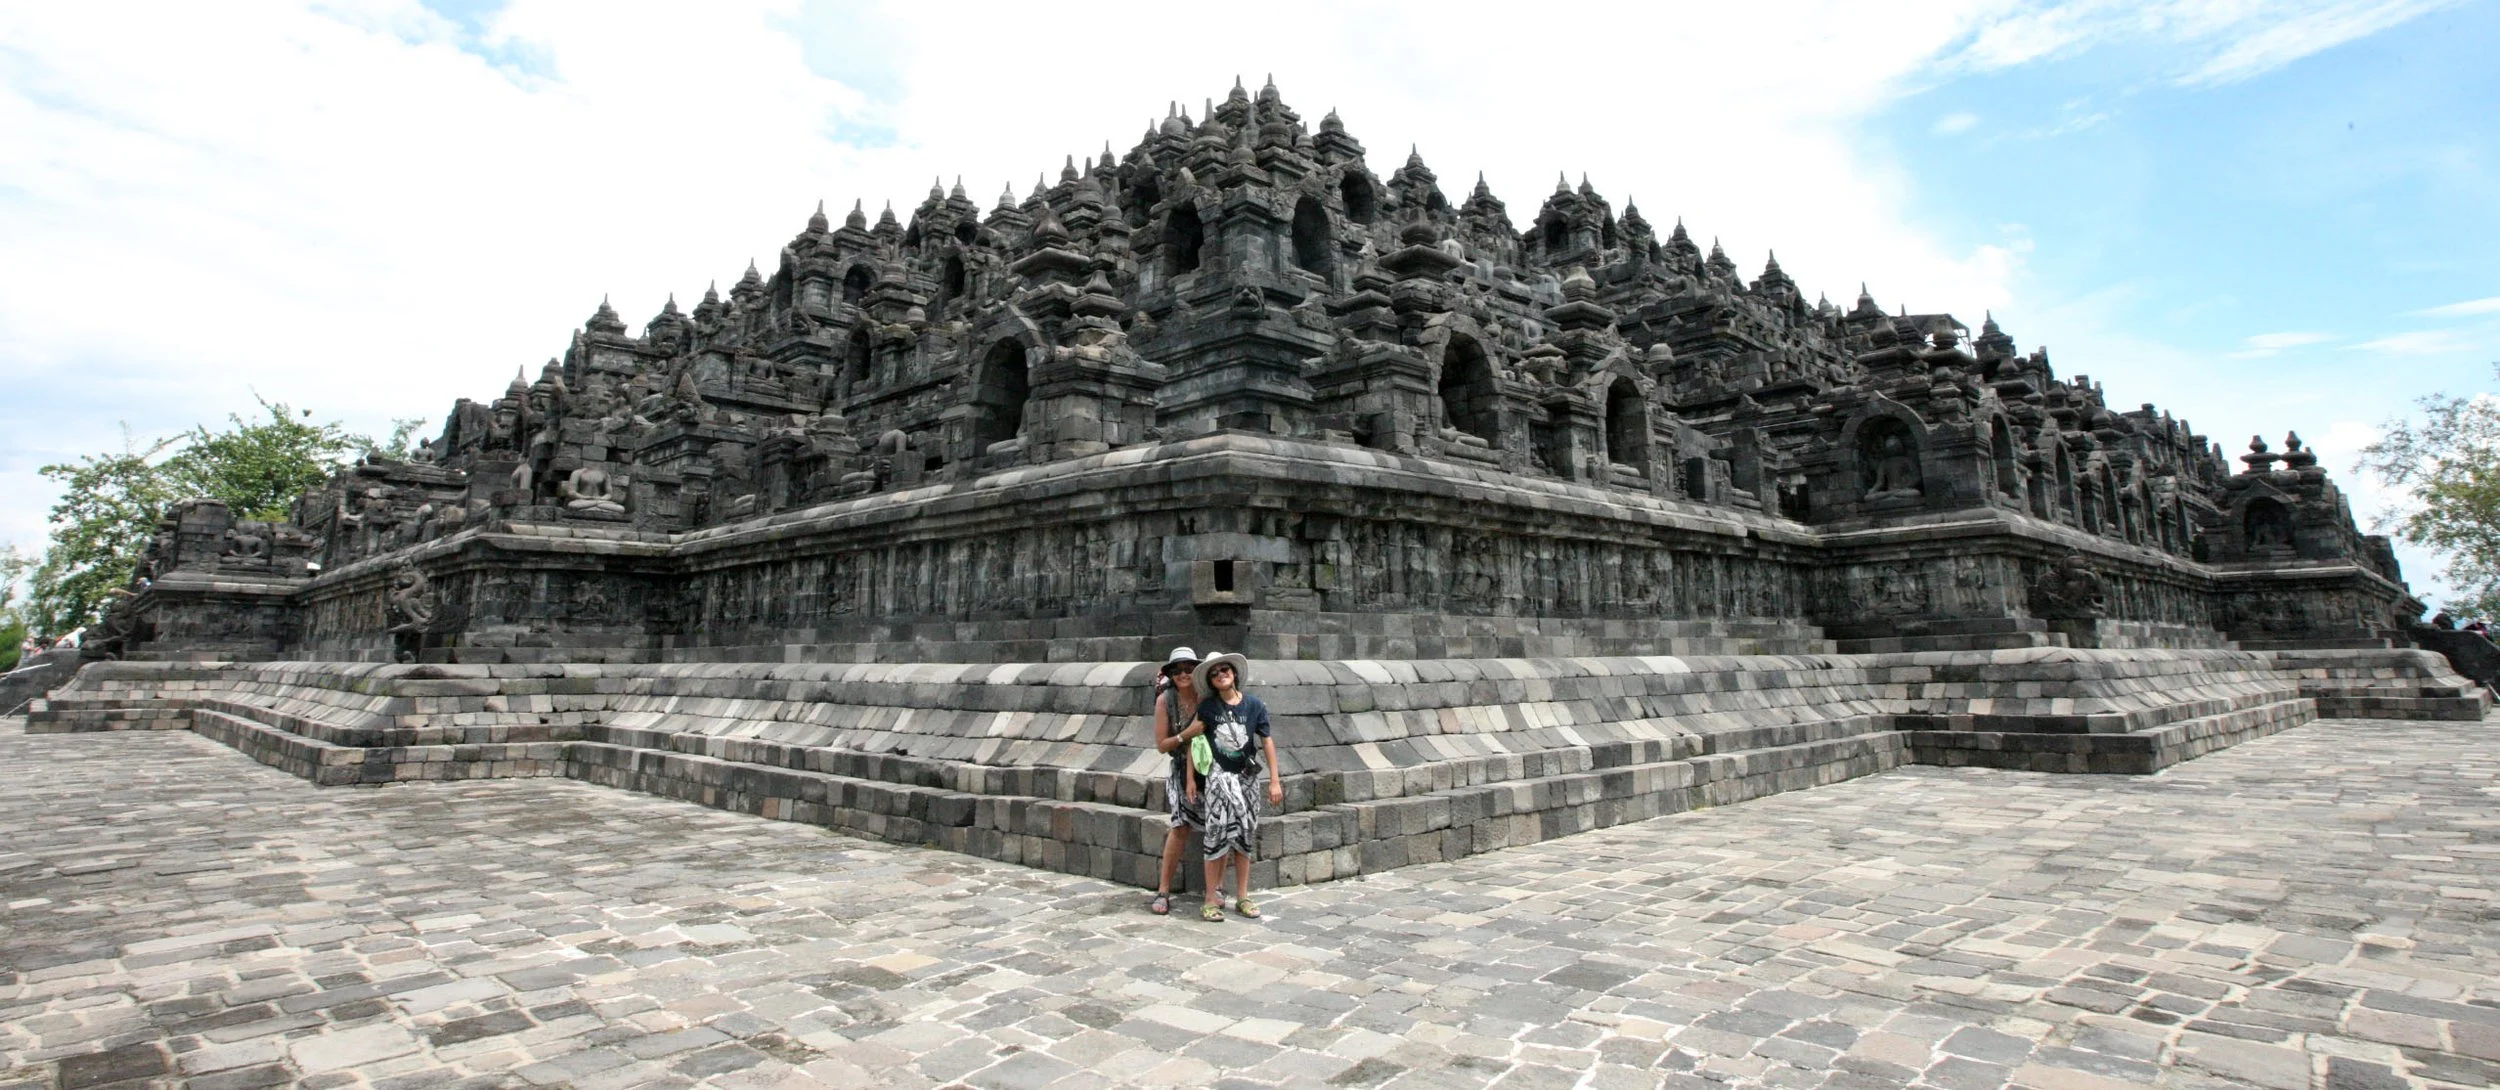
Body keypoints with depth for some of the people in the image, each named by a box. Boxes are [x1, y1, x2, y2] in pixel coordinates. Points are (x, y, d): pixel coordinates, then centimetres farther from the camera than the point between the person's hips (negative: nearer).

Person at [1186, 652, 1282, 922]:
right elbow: (1193, 742, 2)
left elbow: (1267, 741, 2)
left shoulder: (1253, 705, -2)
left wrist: (1275, 781, 2)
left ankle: (1242, 897, 20)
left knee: (1243, 835, 8)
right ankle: (1212, 899, 3)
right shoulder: (1207, 707, -4)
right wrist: (1191, 778, -1)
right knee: (1217, 833, -6)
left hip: (1243, 777, 2)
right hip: (1215, 776, -2)